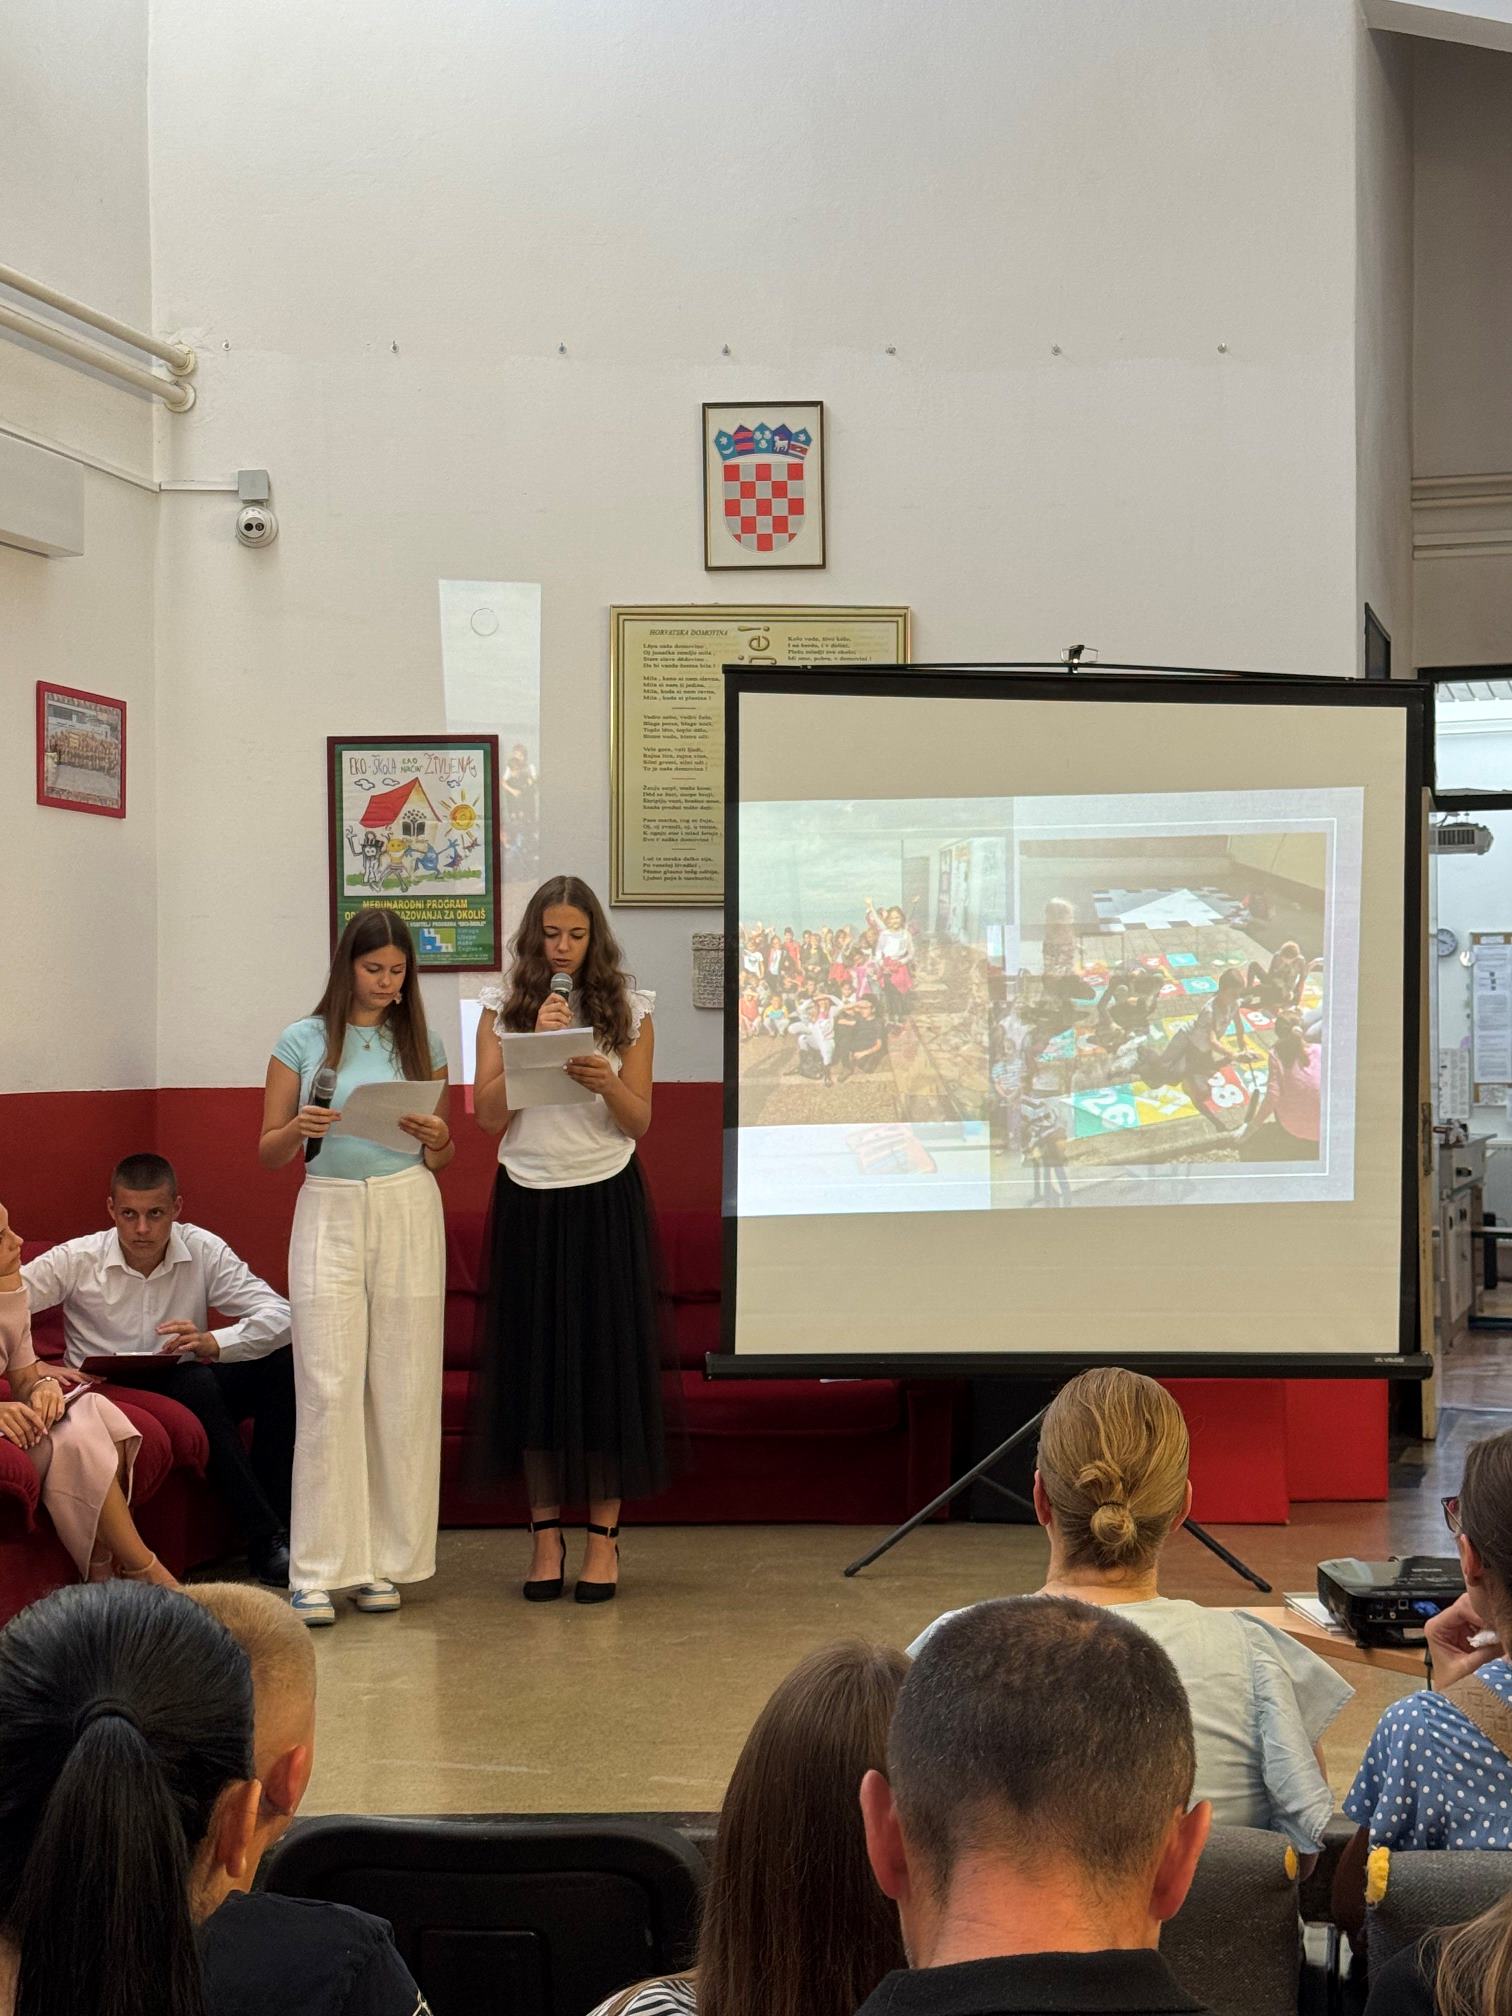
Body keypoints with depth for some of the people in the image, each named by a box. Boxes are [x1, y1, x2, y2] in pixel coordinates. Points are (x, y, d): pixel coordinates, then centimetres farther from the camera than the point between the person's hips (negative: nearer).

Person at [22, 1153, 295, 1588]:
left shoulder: (203, 1251, -4)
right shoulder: (76, 1261, -7)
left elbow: (280, 1315, -13)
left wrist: (212, 1342, -31)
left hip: (188, 1391, 3)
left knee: (282, 1363, -21)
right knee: (195, 1383, -34)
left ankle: (279, 1520, -17)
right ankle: (264, 1542, -32)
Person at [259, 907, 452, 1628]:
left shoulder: (421, 1043, 10)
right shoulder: (302, 1042, 4)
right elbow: (267, 1154, 6)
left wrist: (437, 1139, -6)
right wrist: (299, 1129, -14)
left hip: (408, 1215, 2)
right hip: (329, 1216, -2)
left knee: (403, 1390, 1)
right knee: (328, 1389, -8)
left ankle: (385, 1562, 10)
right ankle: (318, 1572, -5)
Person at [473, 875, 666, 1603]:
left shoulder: (627, 1009, 3)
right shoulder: (505, 1007, 4)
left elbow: (639, 1121, 2)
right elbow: (488, 1114, -3)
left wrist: (606, 1083, -18)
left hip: (605, 1200, 0)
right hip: (528, 1199, 1)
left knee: (607, 1357, 0)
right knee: (532, 1361, 3)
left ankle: (603, 1536, 8)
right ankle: (546, 1534, 12)